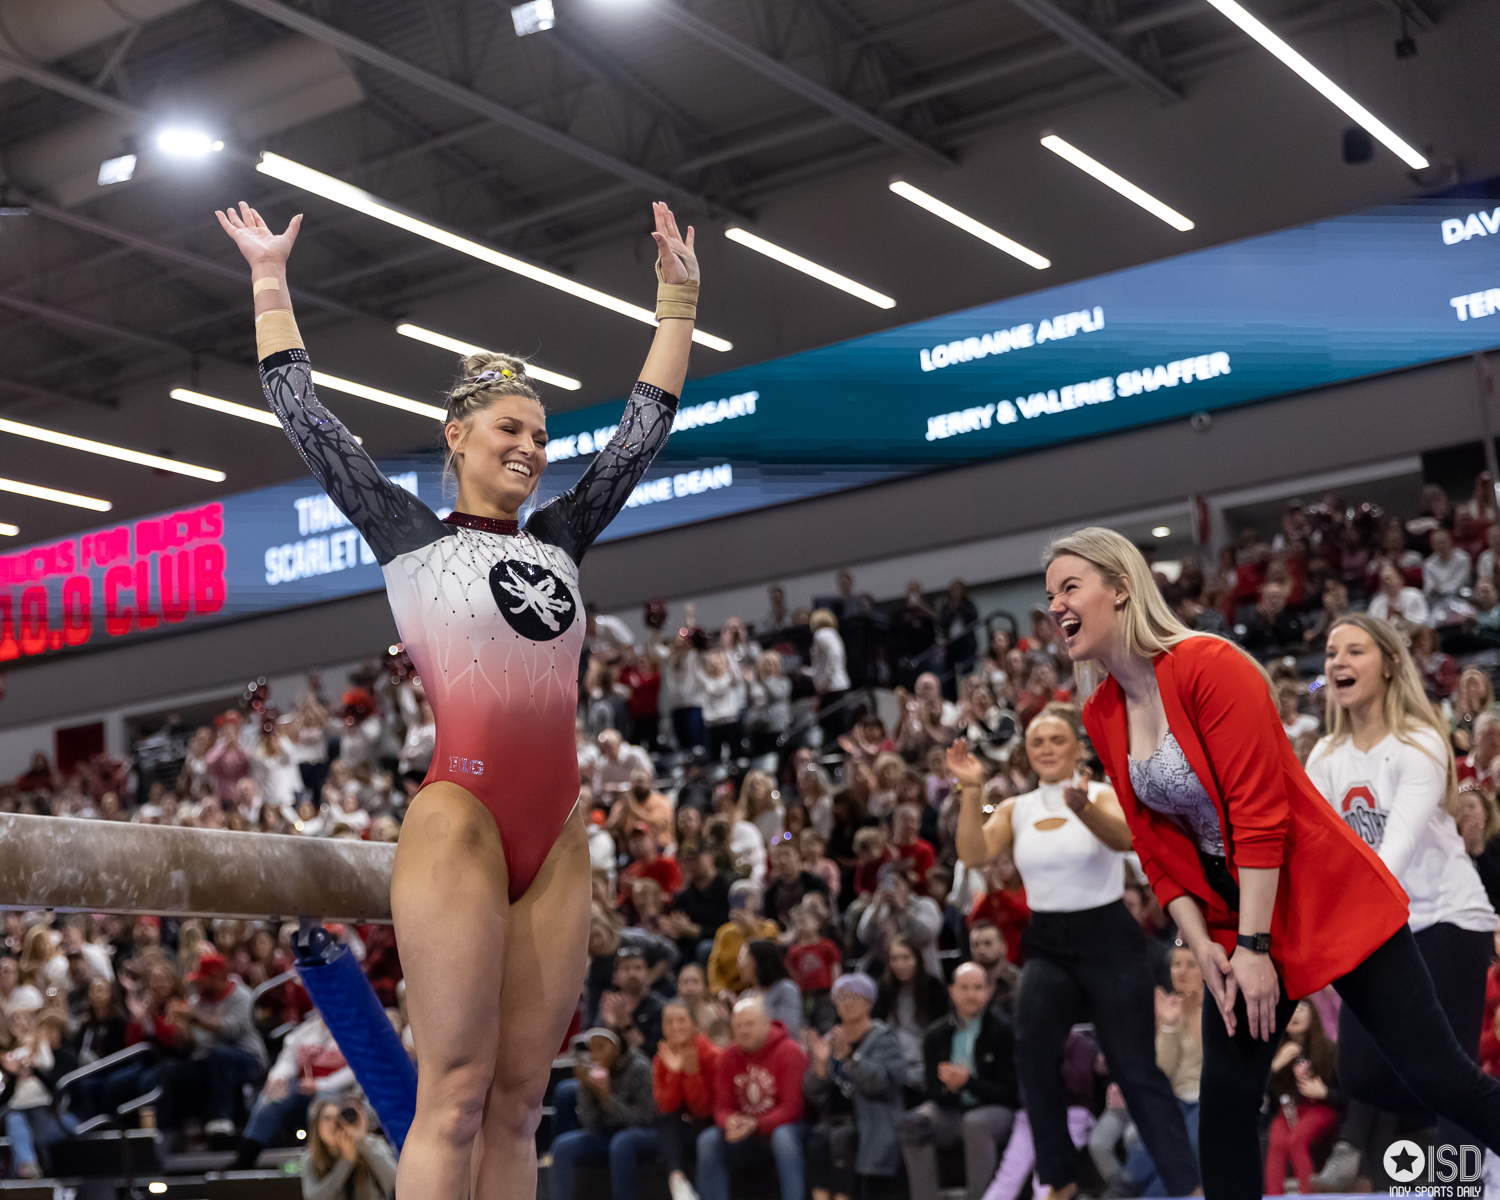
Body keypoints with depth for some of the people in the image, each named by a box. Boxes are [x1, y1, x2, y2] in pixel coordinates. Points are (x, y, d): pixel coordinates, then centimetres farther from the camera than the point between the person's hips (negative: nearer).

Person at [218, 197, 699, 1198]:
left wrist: (679, 299, 27)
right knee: (455, 1094, -10)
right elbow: (303, 413, 11)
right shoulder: (409, 534, 9)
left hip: (557, 836, 5)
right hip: (459, 820, -5)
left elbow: (645, 429, 25)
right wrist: (272, 281, 15)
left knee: (518, 1099, 4)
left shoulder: (560, 541, 20)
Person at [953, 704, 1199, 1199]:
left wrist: (1082, 807, -49)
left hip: (1108, 940, -3)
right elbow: (973, 854, -10)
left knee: (1135, 1068, -2)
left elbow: (1125, 839, -28)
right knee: (1031, 1047, -21)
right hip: (1048, 945, 3)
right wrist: (972, 791, -23)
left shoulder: (1103, 795, -5)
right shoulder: (1015, 809, 6)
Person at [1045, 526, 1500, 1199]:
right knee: (1224, 1102, 2)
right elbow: (1154, 846, 7)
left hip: (1328, 903, -6)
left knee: (1440, 1078, -6)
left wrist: (1254, 945, -21)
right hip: (1233, 928, 7)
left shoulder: (1210, 665, -17)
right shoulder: (1101, 717, 4)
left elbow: (1259, 814, -20)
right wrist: (1202, 946, -4)